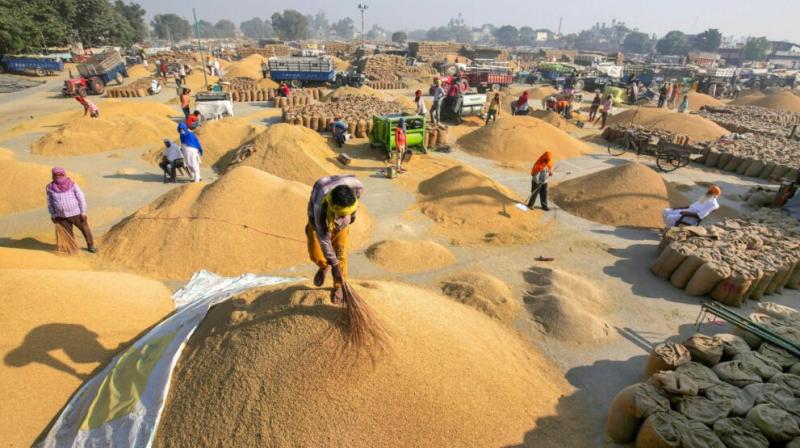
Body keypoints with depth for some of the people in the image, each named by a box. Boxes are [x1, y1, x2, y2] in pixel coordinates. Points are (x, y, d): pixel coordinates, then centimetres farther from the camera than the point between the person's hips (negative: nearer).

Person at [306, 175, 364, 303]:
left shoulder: (357, 187, -37)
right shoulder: (321, 207, -44)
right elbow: (323, 238, -34)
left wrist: (353, 213, 4)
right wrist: (334, 265, -28)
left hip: (341, 224, 2)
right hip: (319, 221, -2)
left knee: (340, 254, -2)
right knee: (315, 254, -10)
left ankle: (338, 286, 20)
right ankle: (324, 267, 26)